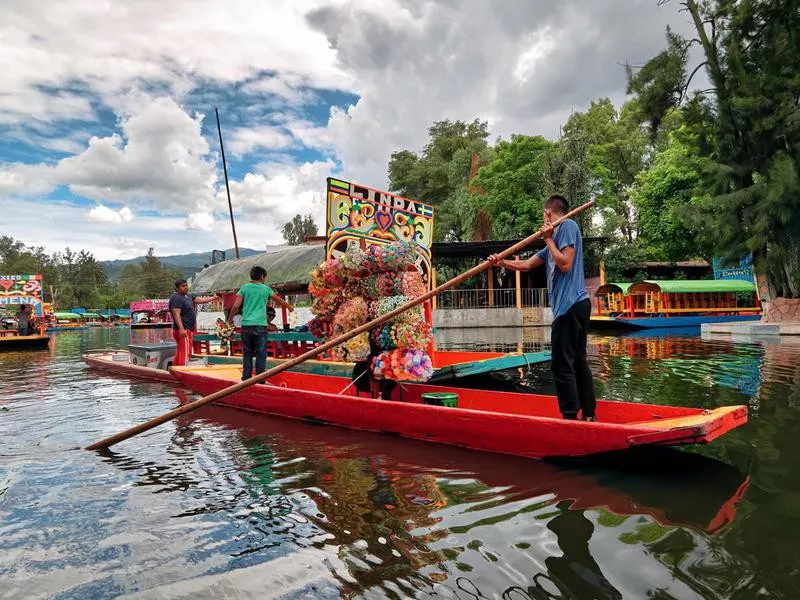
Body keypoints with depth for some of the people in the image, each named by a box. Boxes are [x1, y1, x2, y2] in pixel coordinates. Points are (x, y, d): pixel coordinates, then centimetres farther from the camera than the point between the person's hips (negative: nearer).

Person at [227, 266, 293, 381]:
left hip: (246, 325, 2)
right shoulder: (266, 289, 5)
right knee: (261, 354, 3)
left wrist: (230, 319, 12)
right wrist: (289, 306, 38)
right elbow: (279, 300, 20)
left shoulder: (244, 288, 6)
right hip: (260, 325, -2)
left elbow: (236, 306, -2)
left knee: (247, 353, 10)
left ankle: (246, 379, 12)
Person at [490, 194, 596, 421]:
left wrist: (548, 240, -7)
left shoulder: (568, 226, -6)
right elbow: (527, 264, 26)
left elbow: (565, 265, -16)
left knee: (562, 364, -7)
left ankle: (570, 417, -4)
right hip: (576, 305, 10)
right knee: (578, 362, 12)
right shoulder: (555, 240, 22)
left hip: (569, 306, -10)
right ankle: (589, 415, 18)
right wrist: (502, 262, 15)